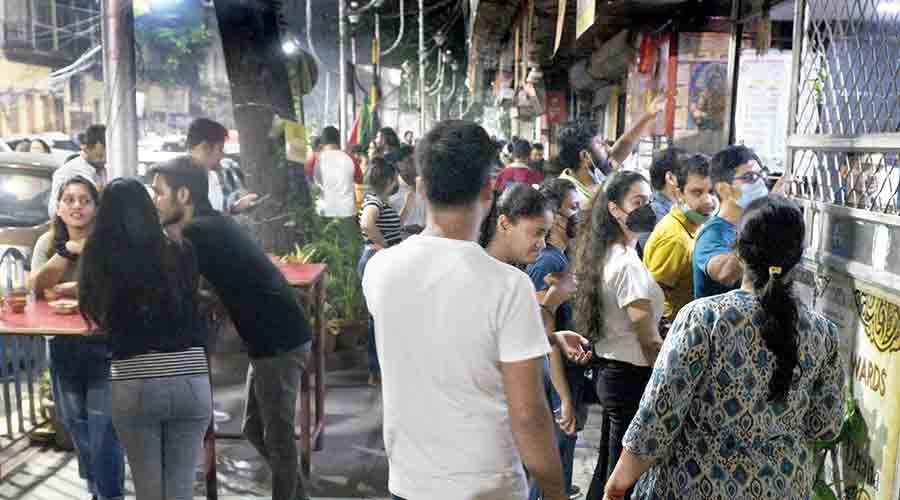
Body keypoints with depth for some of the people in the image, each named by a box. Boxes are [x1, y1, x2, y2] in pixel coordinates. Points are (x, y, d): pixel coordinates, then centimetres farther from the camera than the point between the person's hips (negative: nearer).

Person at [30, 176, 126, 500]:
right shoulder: (48, 242, 4)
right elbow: (36, 286, -9)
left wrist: (60, 290, -15)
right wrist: (68, 250, -20)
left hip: (104, 343, -5)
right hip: (63, 344, 5)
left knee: (102, 425, -6)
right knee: (76, 425, 18)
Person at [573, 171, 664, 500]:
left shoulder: (606, 256, 7)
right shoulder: (629, 265, -20)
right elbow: (650, 342, -19)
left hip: (608, 371, 9)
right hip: (631, 377, -9)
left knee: (606, 467, 19)